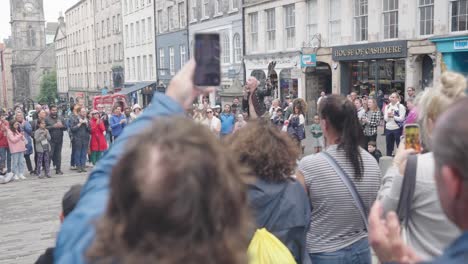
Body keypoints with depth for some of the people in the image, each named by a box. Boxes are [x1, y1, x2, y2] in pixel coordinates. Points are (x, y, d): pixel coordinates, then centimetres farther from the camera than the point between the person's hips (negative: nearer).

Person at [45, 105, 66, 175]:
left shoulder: (61, 118, 14)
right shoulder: (47, 119, 1)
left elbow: (65, 127, 11)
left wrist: (61, 126, -9)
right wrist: (53, 126, -17)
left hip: (59, 140, 4)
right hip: (51, 140, -4)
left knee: (58, 155, 7)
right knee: (50, 155, -6)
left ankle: (58, 169, 13)